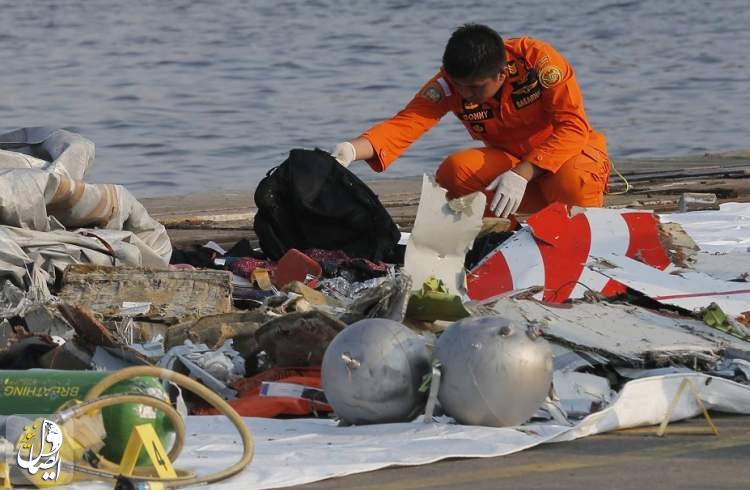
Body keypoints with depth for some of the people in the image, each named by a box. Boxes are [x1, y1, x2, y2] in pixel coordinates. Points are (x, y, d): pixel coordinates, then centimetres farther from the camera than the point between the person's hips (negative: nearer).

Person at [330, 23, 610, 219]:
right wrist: (352, 150, -46)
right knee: (453, 172, -26)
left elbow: (574, 126, -28)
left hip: (565, 152, -3)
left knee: (573, 182, -39)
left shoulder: (538, 59, -26)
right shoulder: (450, 83, -16)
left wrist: (522, 174, -39)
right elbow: (406, 123, -26)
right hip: (510, 159, 4)